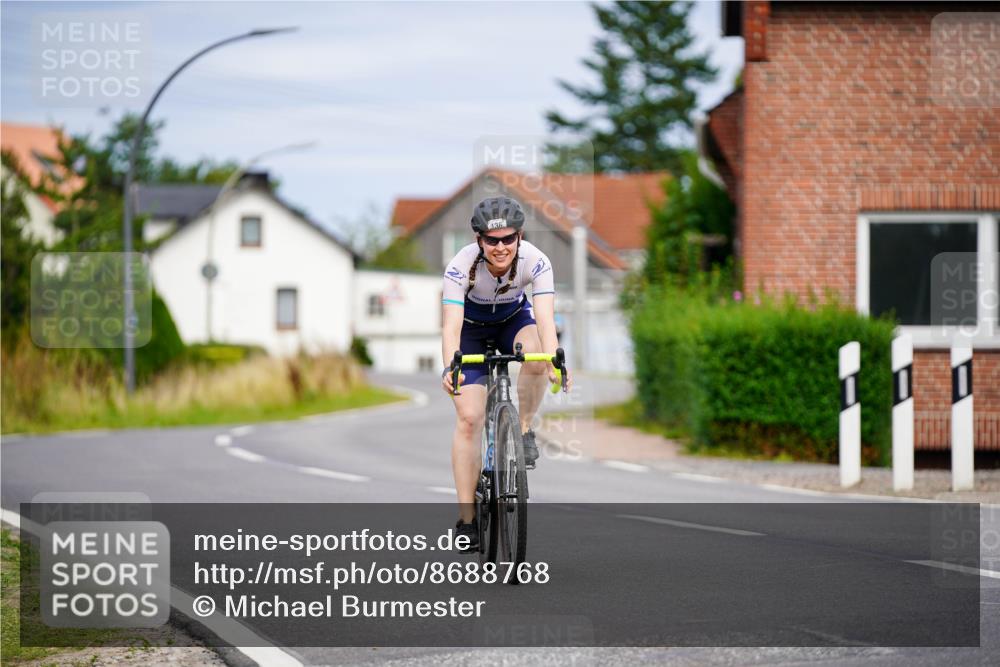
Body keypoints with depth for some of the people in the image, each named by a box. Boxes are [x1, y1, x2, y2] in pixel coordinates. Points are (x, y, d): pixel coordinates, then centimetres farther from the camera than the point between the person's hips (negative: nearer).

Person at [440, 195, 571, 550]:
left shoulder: (536, 261, -30)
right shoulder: (461, 266, -34)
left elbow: (545, 316, -41)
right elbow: (451, 324, -42)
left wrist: (554, 360, -59)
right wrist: (450, 367, -60)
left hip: (513, 318, 1)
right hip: (471, 326, -1)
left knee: (536, 357, -35)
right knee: (469, 418, -13)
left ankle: (524, 428, -8)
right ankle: (466, 519, -6)